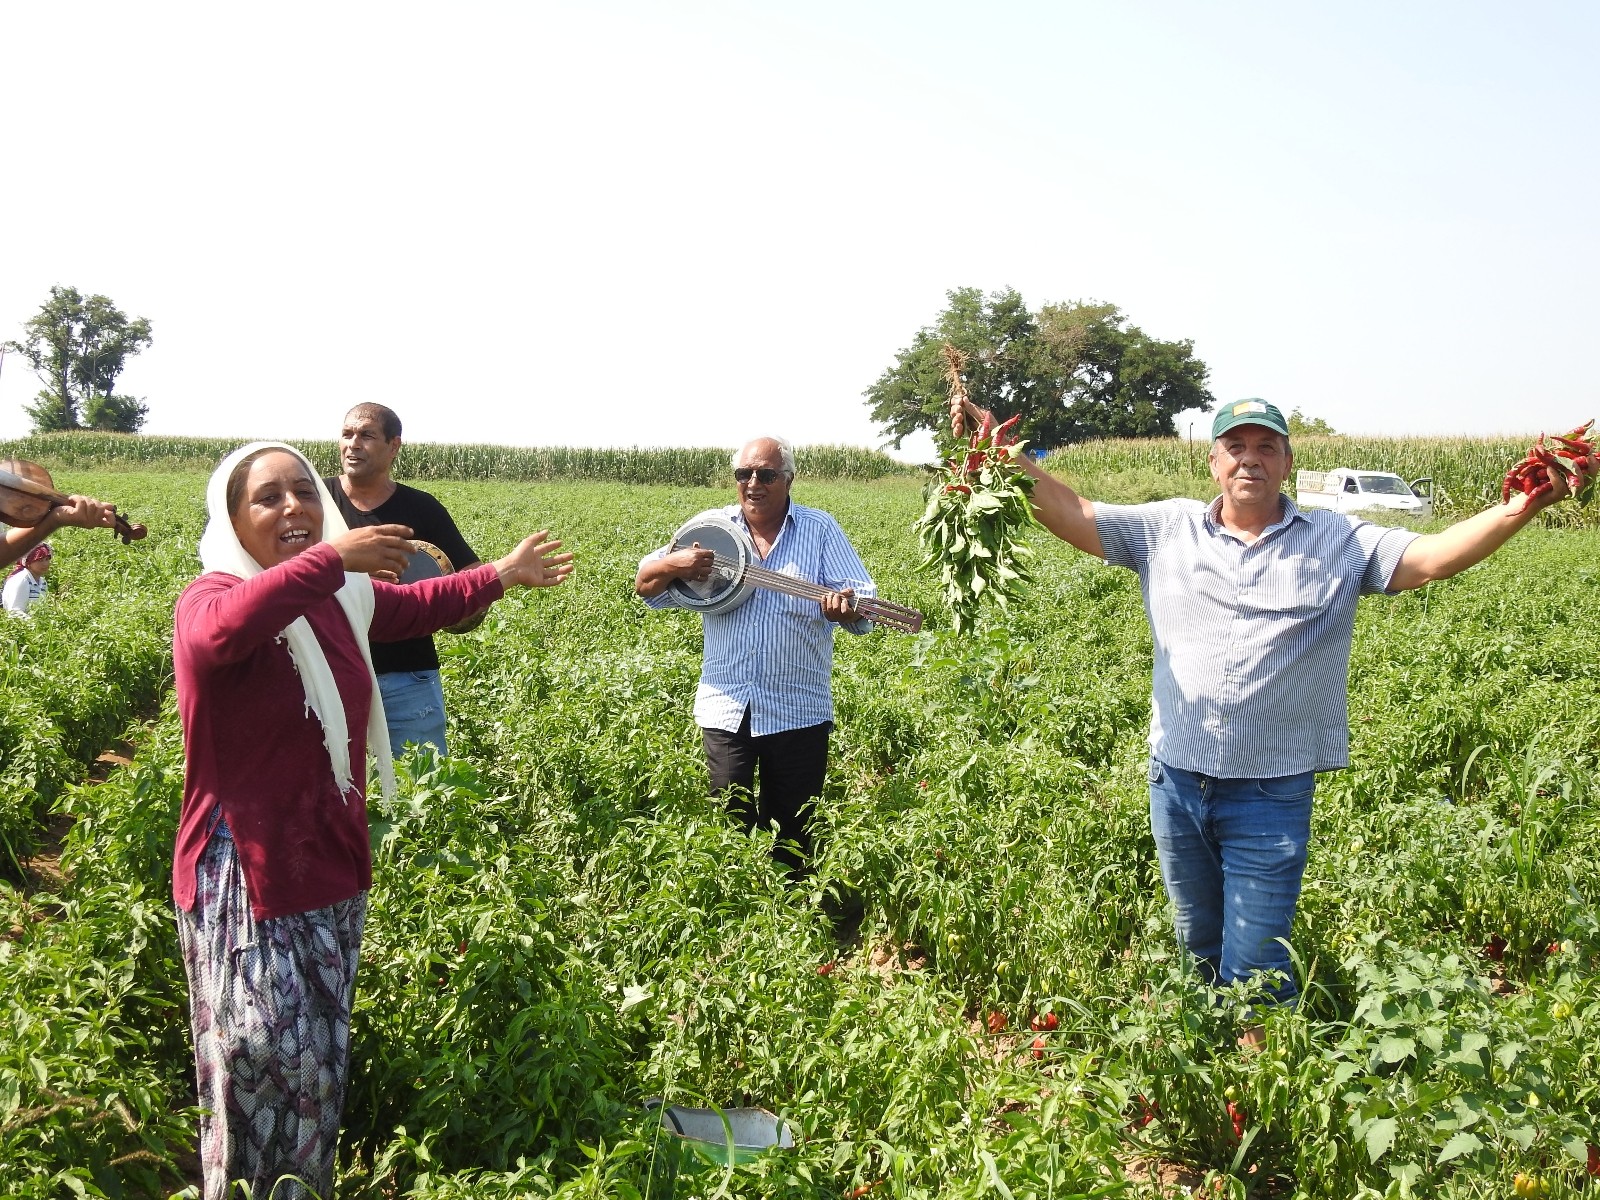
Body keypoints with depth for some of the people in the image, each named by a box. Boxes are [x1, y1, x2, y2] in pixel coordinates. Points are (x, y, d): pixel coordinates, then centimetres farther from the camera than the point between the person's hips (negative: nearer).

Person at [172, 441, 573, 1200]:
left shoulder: (341, 597, 6)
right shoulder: (210, 599, -16)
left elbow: (418, 606, 26)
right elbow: (226, 629, -42)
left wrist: (503, 574, 30)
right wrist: (332, 557, -45)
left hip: (331, 865, 7)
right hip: (246, 873, -7)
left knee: (320, 1063, 18)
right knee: (265, 1067, -4)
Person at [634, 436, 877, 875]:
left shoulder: (820, 529, 3)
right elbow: (645, 587, 7)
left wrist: (847, 606, -29)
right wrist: (672, 564, -16)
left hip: (798, 712, -1)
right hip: (726, 710, 1)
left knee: (792, 837, 10)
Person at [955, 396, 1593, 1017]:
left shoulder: (1338, 542, 0)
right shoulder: (1168, 528, 4)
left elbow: (1432, 555, -11)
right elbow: (1074, 516, 0)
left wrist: (1516, 512, -26)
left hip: (1271, 794, -3)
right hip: (1176, 782, 3)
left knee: (1253, 968, 2)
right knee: (1197, 949, 21)